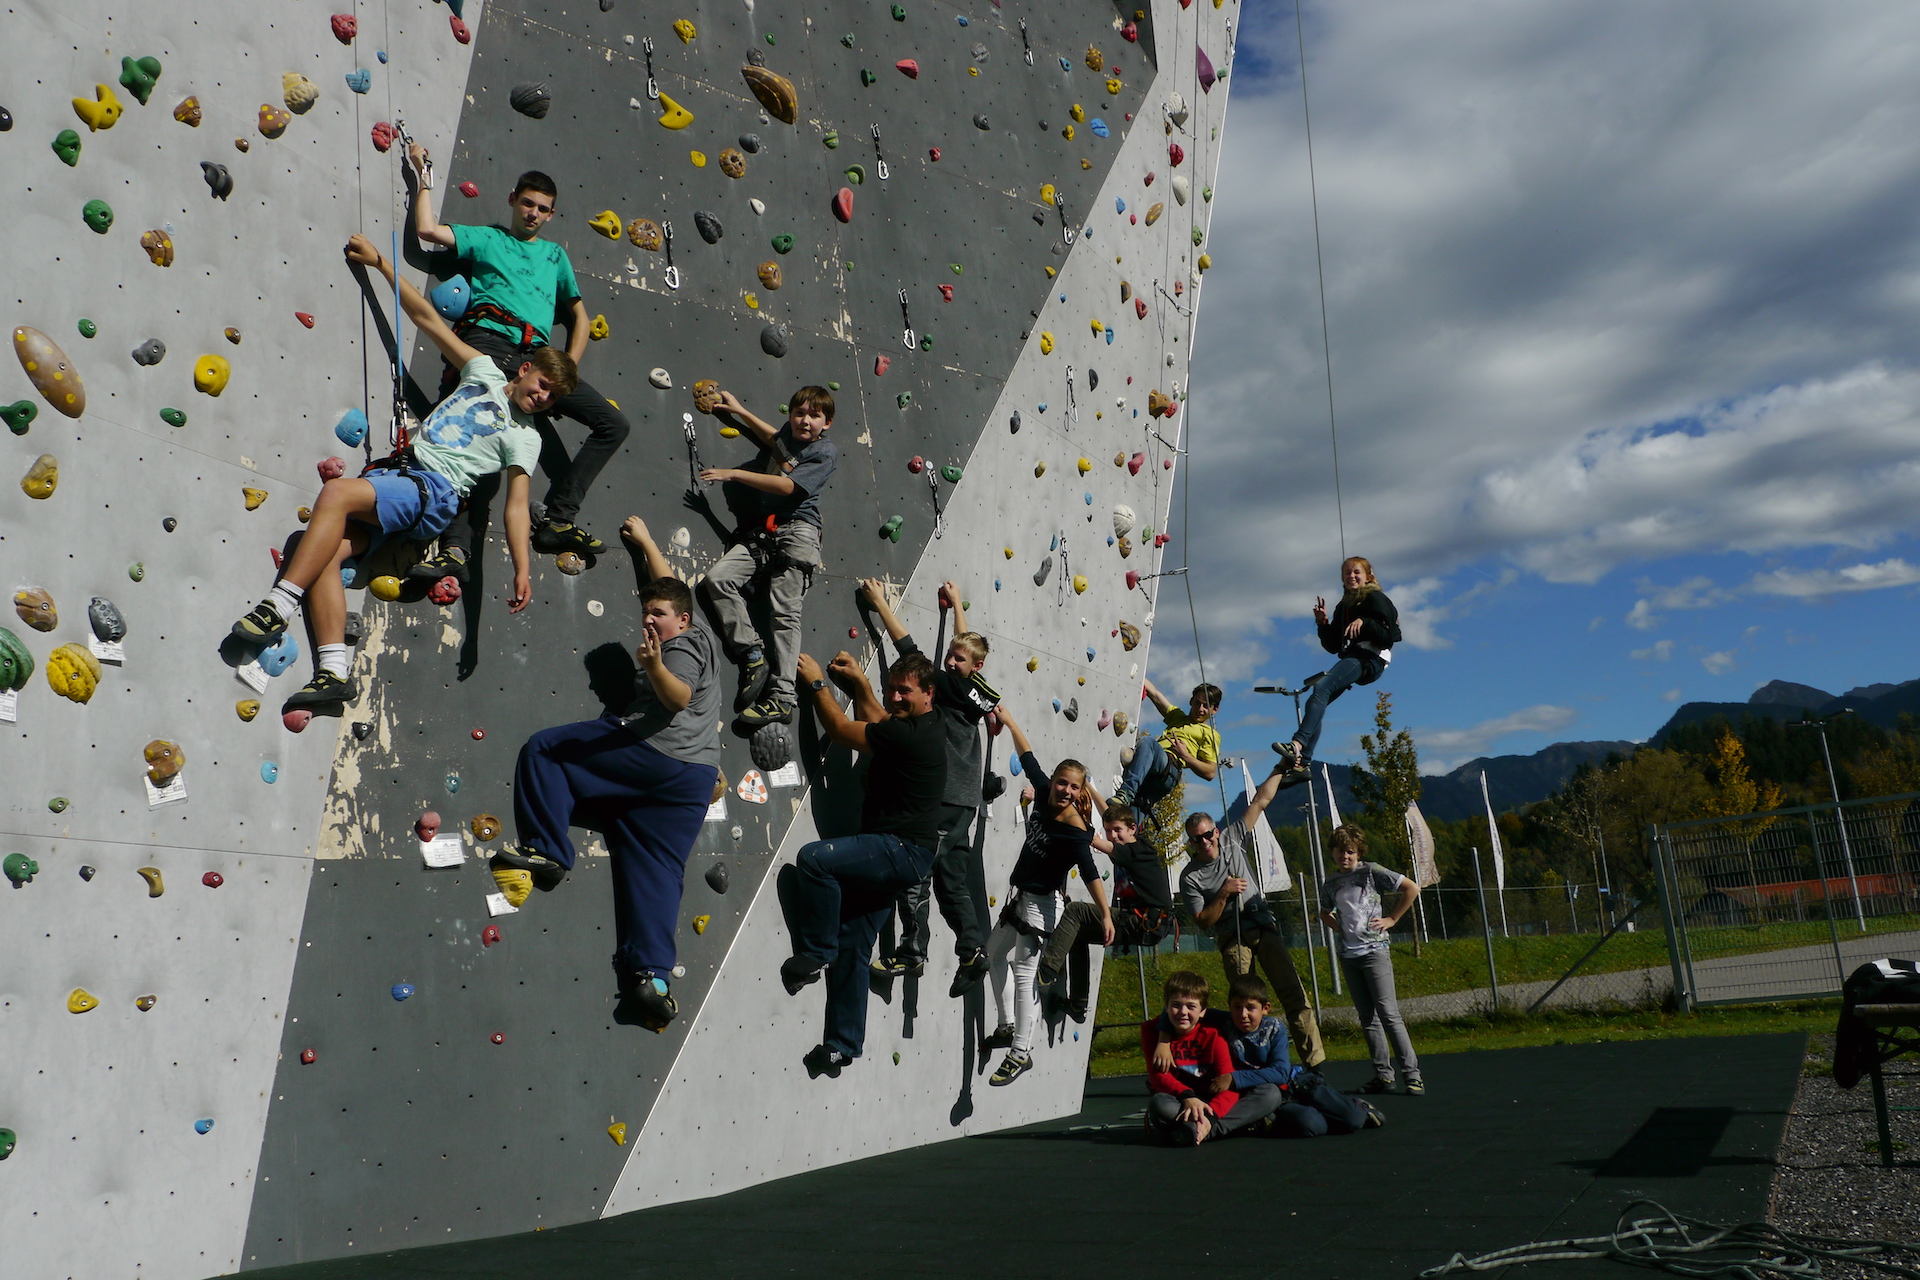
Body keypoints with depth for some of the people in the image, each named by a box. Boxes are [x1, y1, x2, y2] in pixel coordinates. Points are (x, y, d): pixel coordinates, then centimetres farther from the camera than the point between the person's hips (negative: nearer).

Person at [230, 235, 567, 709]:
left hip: (433, 491, -6)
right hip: (395, 470, 6)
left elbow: (516, 506, 1)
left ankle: (278, 606, -31)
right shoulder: (486, 373, 22)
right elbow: (428, 319, 25)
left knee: (335, 492, -31)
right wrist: (381, 262, 24)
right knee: (324, 550, -18)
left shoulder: (524, 438, 9)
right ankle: (335, 671, -22)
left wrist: (522, 571, -11)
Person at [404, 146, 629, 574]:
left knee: (614, 424, -7)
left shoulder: (554, 254, 29)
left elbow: (579, 315, 29)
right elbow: (427, 229, 5)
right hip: (488, 343, -4)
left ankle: (559, 519, -9)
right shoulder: (485, 238, 20)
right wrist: (423, 175, 17)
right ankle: (456, 549, -27)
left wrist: (567, 369, 14)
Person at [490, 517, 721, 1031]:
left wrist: (655, 666, -38)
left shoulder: (682, 647, -1)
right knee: (656, 870, 1)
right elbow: (667, 585, 41)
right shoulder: (701, 636, 26)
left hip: (654, 753, -9)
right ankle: (653, 975, -9)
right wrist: (646, 542, 49)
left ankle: (546, 850, -8)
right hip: (694, 775, 10)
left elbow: (678, 697, -21)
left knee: (543, 748, -3)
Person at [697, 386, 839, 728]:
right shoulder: (788, 435, 17)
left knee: (785, 612, -15)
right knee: (718, 576, -15)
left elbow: (787, 486, -15)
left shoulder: (826, 453, -4)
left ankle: (782, 699, -19)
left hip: (796, 533, -7)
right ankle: (752, 656, -11)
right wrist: (739, 411, 42)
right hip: (761, 533, 7)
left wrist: (733, 473, -15)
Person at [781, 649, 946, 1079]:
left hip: (901, 852, -11)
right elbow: (875, 720, 35)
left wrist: (816, 682, -2)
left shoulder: (912, 734, -17)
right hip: (892, 856, 11)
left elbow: (841, 729, -13)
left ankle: (815, 952, -13)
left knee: (814, 858, -30)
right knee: (851, 949, 9)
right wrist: (860, 683, 24)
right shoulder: (914, 726, 14)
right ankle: (844, 1044, 14)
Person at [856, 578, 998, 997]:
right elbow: (966, 643, 29)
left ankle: (912, 953, -3)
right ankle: (973, 950, 7)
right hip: (961, 800, 9)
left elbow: (910, 649, -8)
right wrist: (956, 604, 43)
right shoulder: (976, 692, 11)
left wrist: (879, 602, -1)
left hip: (943, 797, -9)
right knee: (952, 880, 11)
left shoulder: (951, 686, -11)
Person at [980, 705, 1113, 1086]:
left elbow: (1089, 873, -28)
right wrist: (1009, 721, 1)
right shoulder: (1045, 795, -8)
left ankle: (1021, 1053, 5)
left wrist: (1105, 915, -32)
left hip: (1044, 904, -9)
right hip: (1022, 896, 9)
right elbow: (1028, 758, 1)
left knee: (1024, 973, -5)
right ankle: (1008, 1027, 34)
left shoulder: (1074, 832, -25)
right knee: (995, 951, 22)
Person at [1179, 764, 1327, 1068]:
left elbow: (1261, 799, 6)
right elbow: (1203, 922, -6)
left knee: (1293, 992, -6)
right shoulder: (1190, 877, -5)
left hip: (1265, 927, 3)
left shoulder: (1232, 838, 3)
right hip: (1232, 938, -2)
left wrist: (1280, 768, 4)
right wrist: (1224, 894, -16)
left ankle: (1314, 1059, -7)